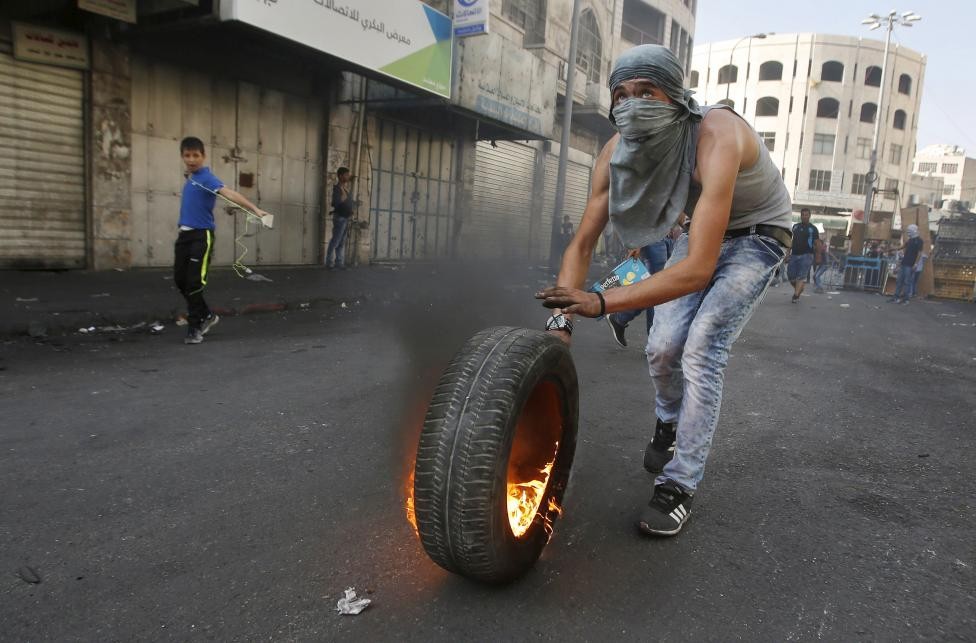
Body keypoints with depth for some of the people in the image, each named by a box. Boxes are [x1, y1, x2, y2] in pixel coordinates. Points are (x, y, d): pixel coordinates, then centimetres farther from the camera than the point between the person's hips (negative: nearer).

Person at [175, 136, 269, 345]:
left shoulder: (207, 178, -12)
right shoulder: (189, 179, 13)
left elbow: (230, 193, -28)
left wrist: (255, 209, -41)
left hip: (201, 236, -8)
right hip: (184, 235, 8)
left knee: (195, 282, -7)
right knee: (180, 280, 11)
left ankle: (194, 328, 6)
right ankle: (207, 315, 28)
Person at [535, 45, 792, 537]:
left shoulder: (717, 137, -39)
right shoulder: (618, 150, -20)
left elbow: (699, 268, -46)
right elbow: (582, 244, -16)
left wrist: (602, 303, -52)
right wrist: (562, 319, -28)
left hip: (757, 235, -5)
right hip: (704, 230, 5)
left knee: (701, 350, -18)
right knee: (662, 347, -1)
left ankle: (678, 488, -3)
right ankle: (669, 424, 35)